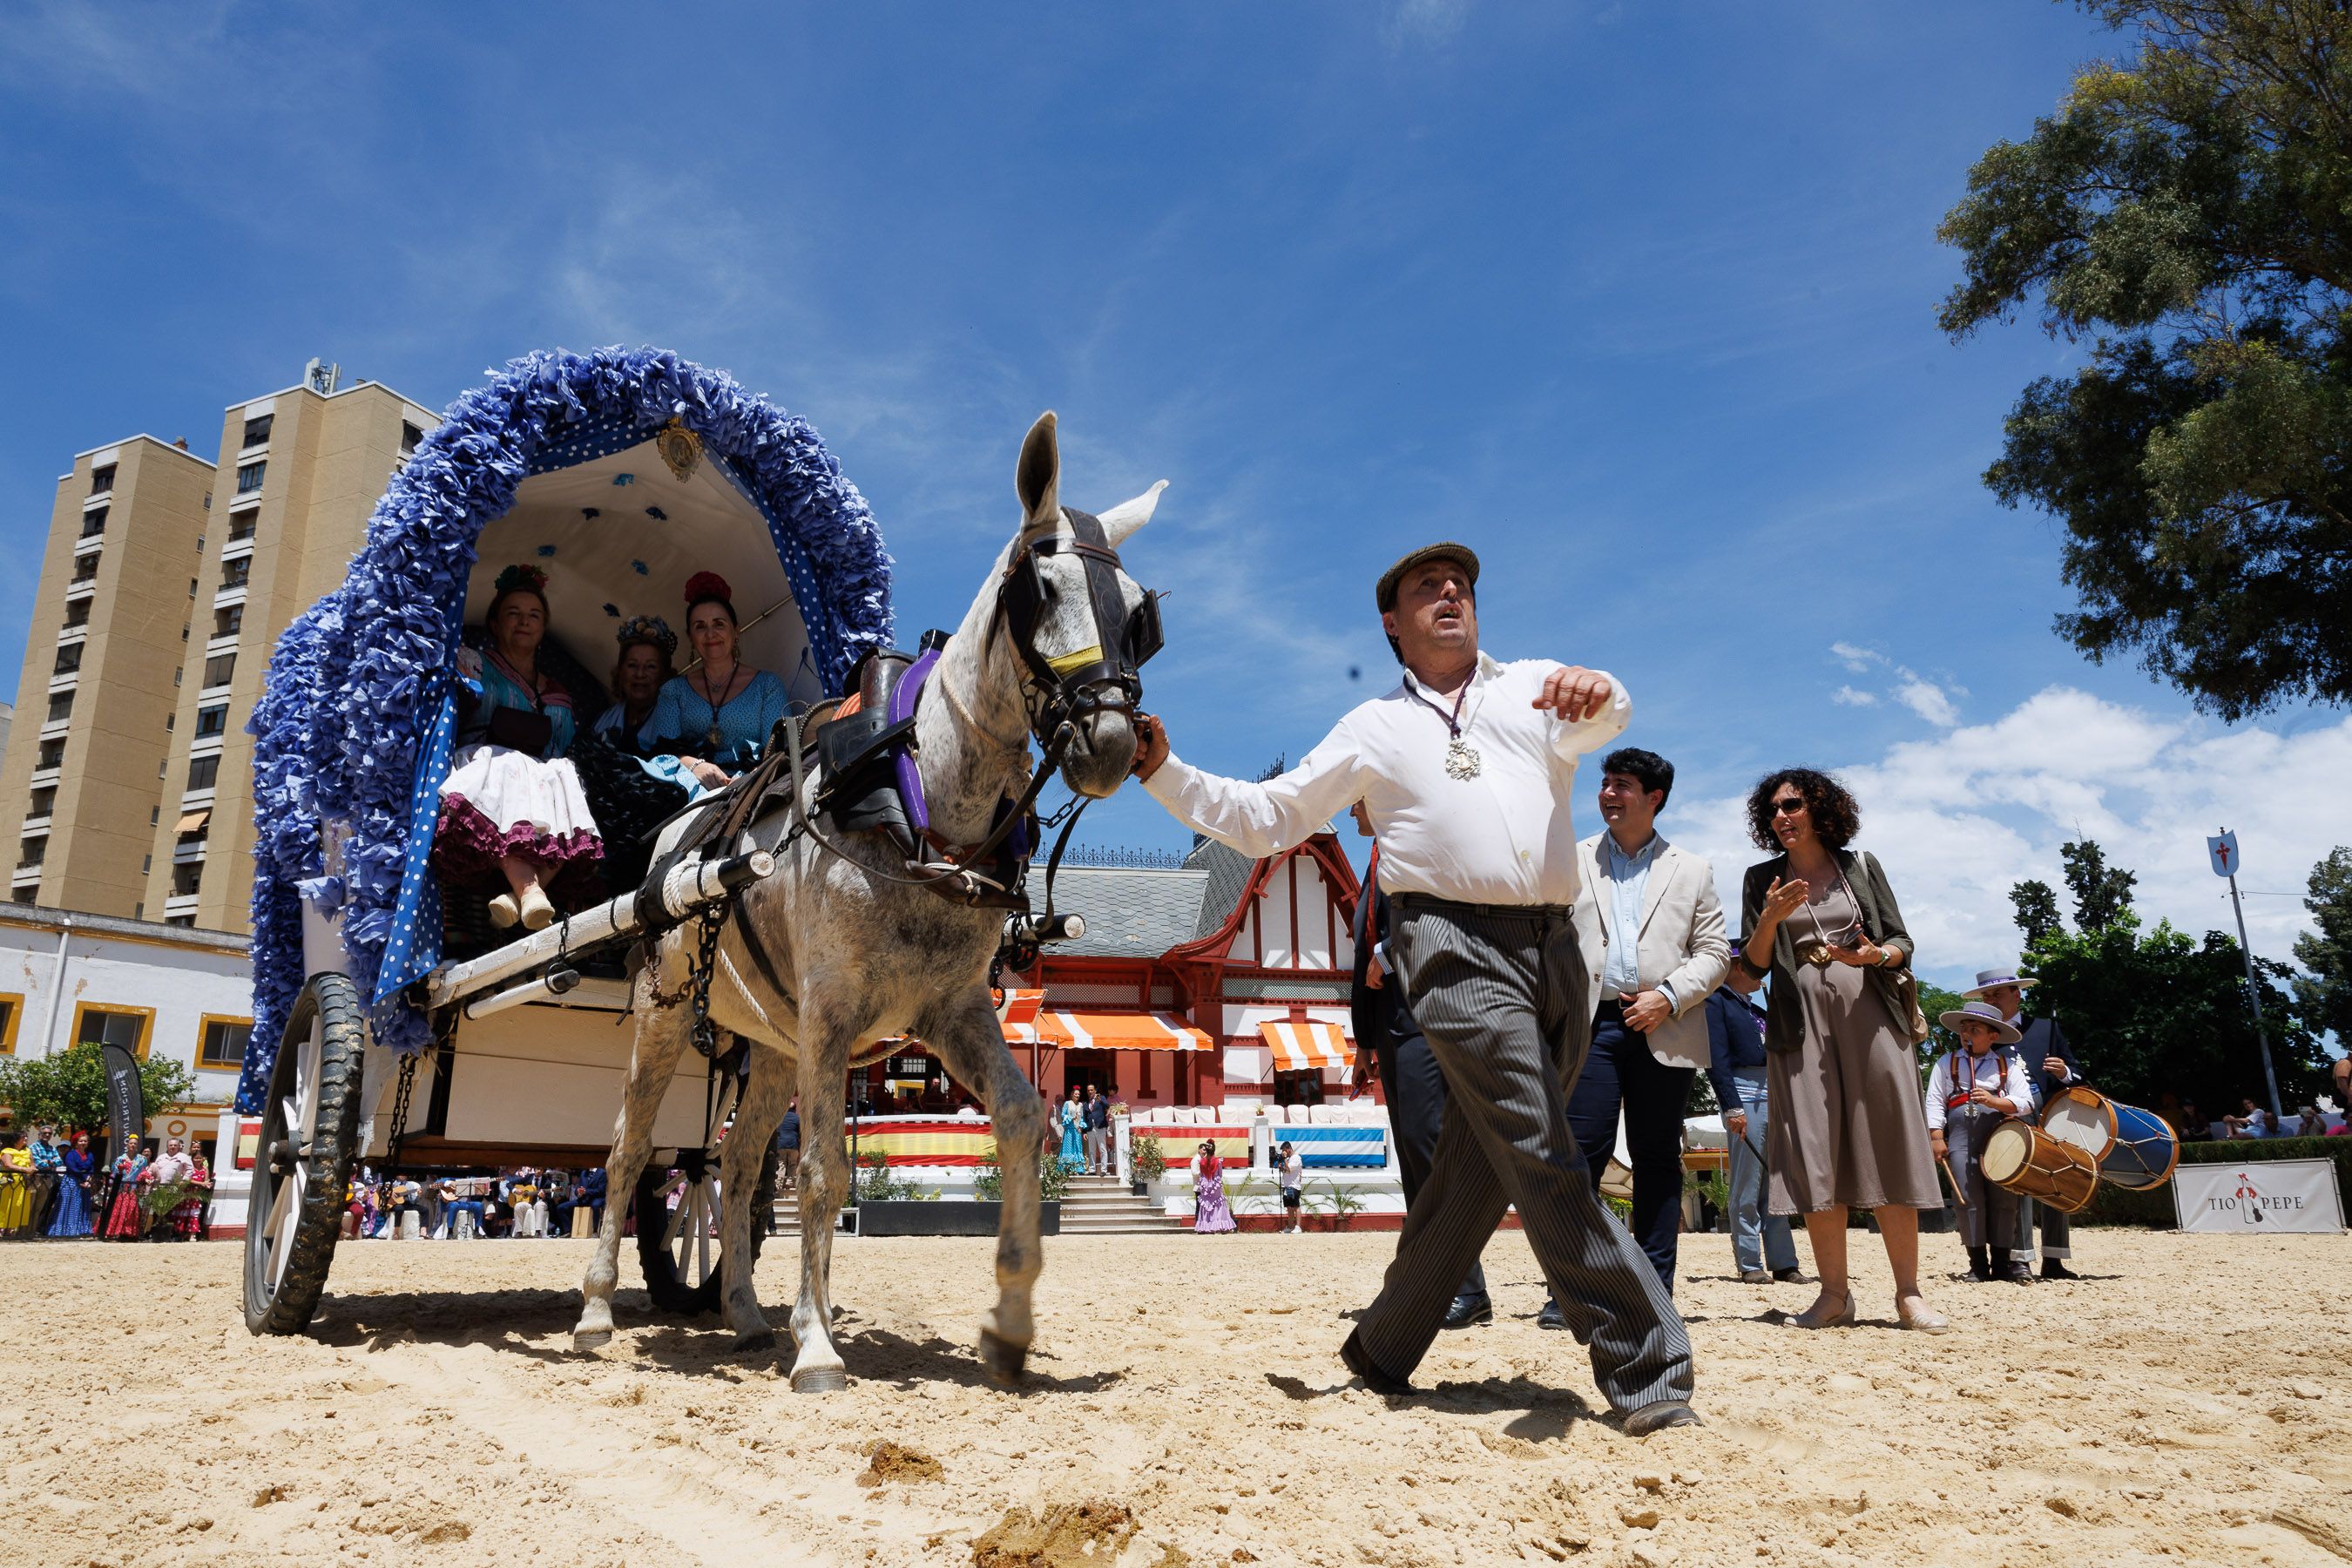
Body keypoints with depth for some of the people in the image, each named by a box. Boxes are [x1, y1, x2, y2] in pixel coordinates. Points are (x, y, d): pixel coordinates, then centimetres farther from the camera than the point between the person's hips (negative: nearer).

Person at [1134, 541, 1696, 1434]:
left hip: (1558, 949, 3)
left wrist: (1597, 691, -31)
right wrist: (1163, 772, 6)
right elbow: (1263, 820, 16)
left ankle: (1383, 1353, 25)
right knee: (1547, 1163, -13)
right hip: (1457, 947, -3)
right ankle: (1648, 1374, -4)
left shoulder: (1537, 687, 18)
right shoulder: (1375, 729, 15)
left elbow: (1602, 720, -6)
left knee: (1479, 1166, 9)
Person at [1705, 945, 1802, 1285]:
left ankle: (1783, 1263, 11)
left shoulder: (1757, 1010, 23)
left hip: (1775, 1096, 8)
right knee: (1746, 1189, -4)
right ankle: (1750, 1265, 0)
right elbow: (1716, 1059, -11)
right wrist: (1732, 1106, -18)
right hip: (1744, 1094, -8)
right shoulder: (1716, 1002, -2)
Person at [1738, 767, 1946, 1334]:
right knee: (1815, 1154, -4)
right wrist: (1771, 918, -13)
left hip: (1868, 1016, 0)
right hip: (1801, 1024, 0)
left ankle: (1908, 1293, 4)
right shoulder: (1762, 879, 10)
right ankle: (1835, 1292, 2)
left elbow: (1903, 942, 9)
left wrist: (1876, 955, -12)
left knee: (1888, 1152, -2)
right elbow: (1754, 966, 5)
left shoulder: (1861, 867, 10)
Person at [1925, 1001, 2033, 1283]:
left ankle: (2002, 1261, 10)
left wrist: (1993, 1101, -13)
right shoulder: (1946, 1062, 12)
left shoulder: (2007, 1064, 12)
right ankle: (1978, 1263, 3)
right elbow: (1934, 1102, 6)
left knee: (2003, 1198, 0)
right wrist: (1936, 1138, -4)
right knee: (1970, 1199, -4)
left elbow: (2026, 1102, 3)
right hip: (1961, 1134, 0)